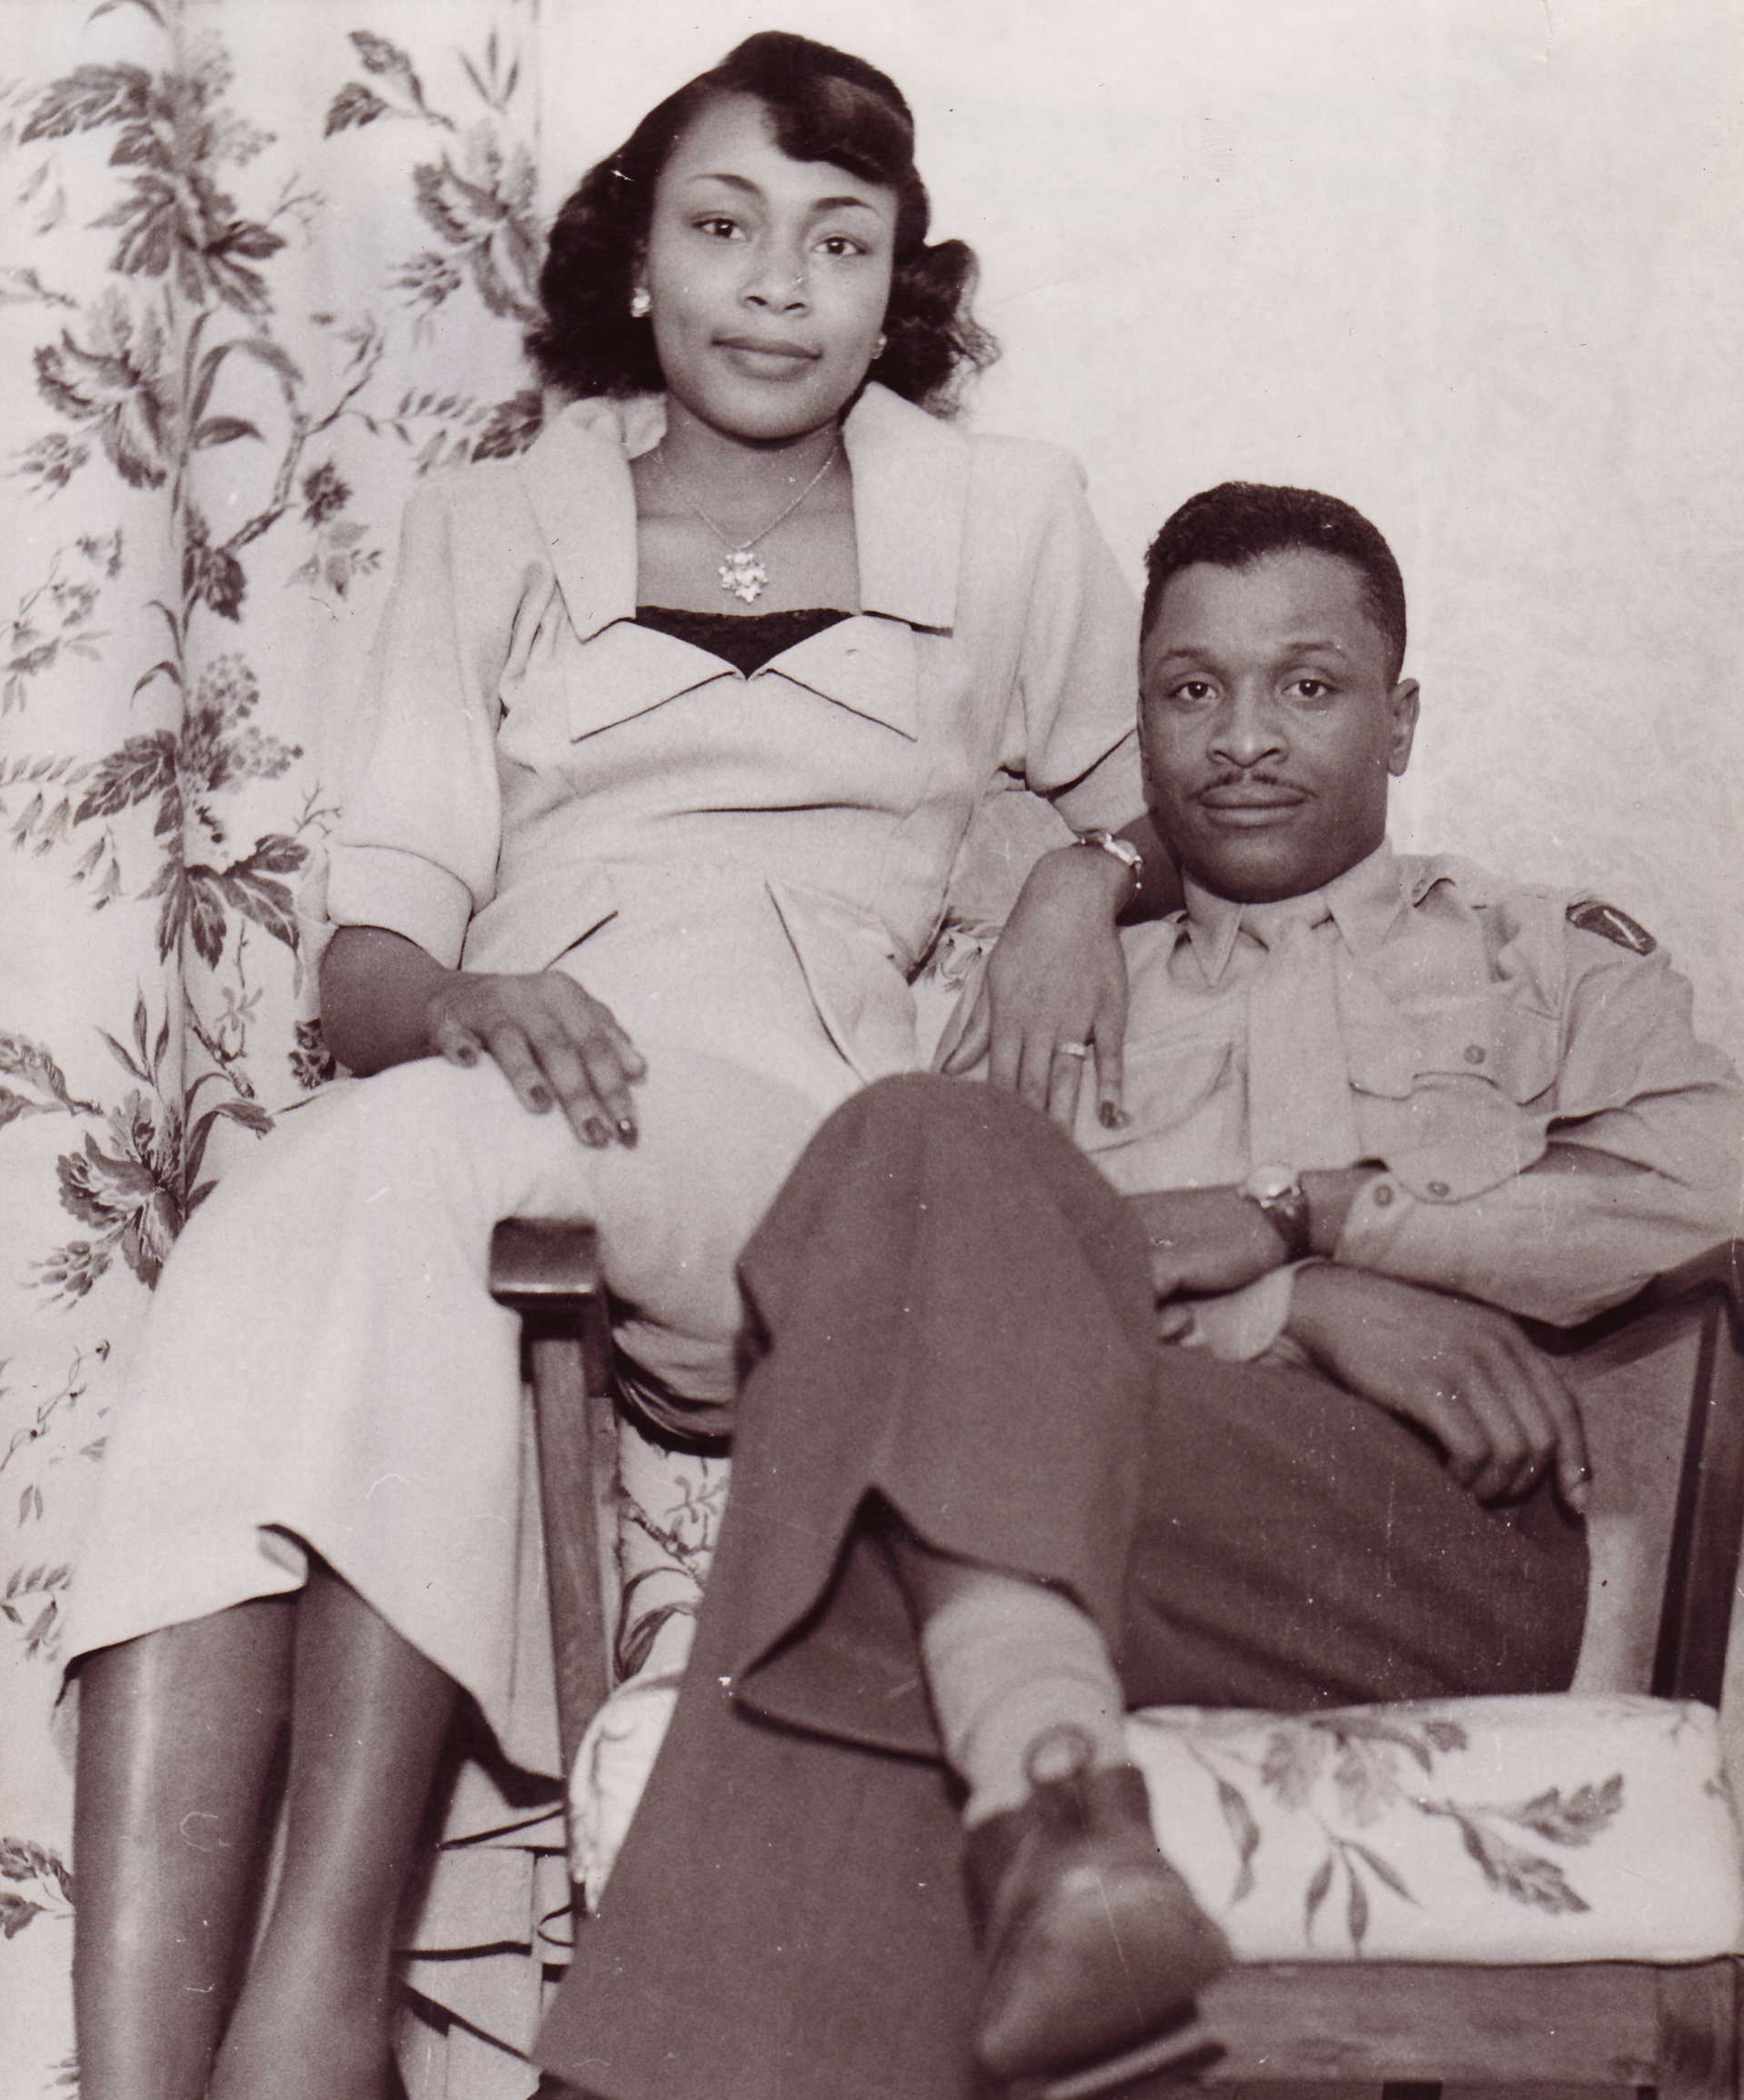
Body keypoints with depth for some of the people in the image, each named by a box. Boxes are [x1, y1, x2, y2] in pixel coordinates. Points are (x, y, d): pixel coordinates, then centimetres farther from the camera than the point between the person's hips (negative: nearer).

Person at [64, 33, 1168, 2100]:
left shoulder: (1004, 517, 19)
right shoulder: (488, 531, 20)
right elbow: (368, 948, 10)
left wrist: (1081, 879, 8)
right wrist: (456, 1006, -15)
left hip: (798, 1124, -2)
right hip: (497, 1080, 2)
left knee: (400, 1162, -36)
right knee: (259, 1253, -36)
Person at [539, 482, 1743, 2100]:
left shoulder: (1548, 957, 28)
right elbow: (968, 1292, 11)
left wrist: (1298, 1212, 1)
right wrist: (1314, 1309, -5)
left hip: (1445, 1538, -2)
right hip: (1128, 1488, 3)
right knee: (933, 1142, -28)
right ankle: (1046, 1790, -48)